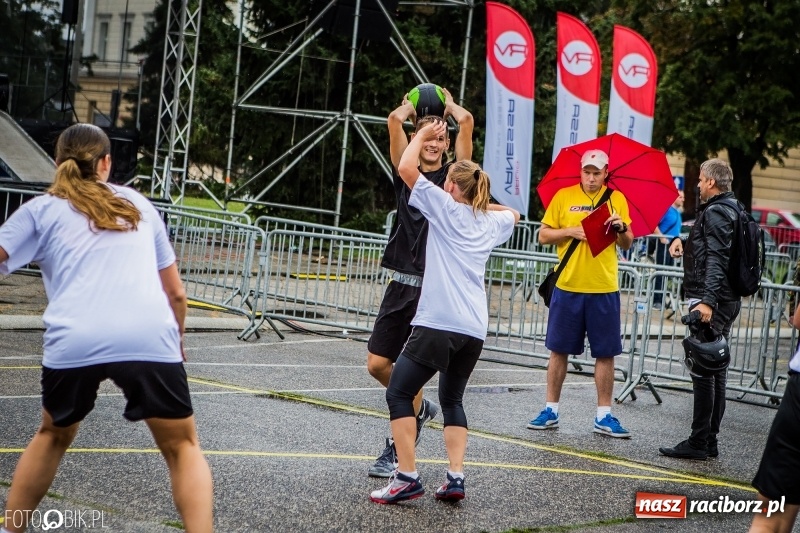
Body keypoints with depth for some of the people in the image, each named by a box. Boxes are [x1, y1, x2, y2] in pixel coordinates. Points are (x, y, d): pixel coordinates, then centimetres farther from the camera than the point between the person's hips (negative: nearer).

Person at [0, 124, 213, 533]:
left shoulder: (41, 210, 18)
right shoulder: (139, 204, 24)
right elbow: (175, 292, 27)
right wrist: (176, 341, 43)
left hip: (73, 342, 0)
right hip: (150, 338, 0)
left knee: (53, 436, 27)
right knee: (182, 447, 13)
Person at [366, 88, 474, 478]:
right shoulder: (406, 172, 9)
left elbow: (466, 122, -5)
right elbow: (395, 120, -1)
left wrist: (448, 104, 14)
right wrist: (412, 106, 17)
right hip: (401, 283, 3)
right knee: (377, 363, 3)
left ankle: (397, 450, 7)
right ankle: (419, 408, 30)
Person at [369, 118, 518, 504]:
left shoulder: (447, 208, 1)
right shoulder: (490, 223, 18)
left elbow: (406, 168, -5)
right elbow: (513, 214, 43)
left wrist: (423, 135, 9)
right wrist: (482, 201, 36)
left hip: (438, 323, -7)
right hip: (474, 330, 7)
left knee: (399, 393, 1)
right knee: (452, 399, 19)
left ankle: (406, 478, -8)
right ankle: (455, 478, 7)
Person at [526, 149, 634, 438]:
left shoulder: (617, 199, 5)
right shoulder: (563, 197, 3)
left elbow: (627, 245, 7)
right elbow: (543, 235, 3)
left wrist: (622, 228, -14)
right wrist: (570, 232, -12)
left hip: (604, 289, 0)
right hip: (568, 285, 0)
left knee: (606, 353, 2)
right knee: (559, 349, 6)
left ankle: (604, 416, 10)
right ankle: (550, 411, 15)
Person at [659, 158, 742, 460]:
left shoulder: (715, 213, -13)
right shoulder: (731, 210, 19)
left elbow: (716, 259, -25)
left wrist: (707, 300, -33)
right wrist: (683, 241, 16)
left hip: (710, 302, -11)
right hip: (727, 300, 11)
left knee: (702, 370, -9)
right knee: (716, 370, 12)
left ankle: (698, 443, -9)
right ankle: (710, 441, 17)